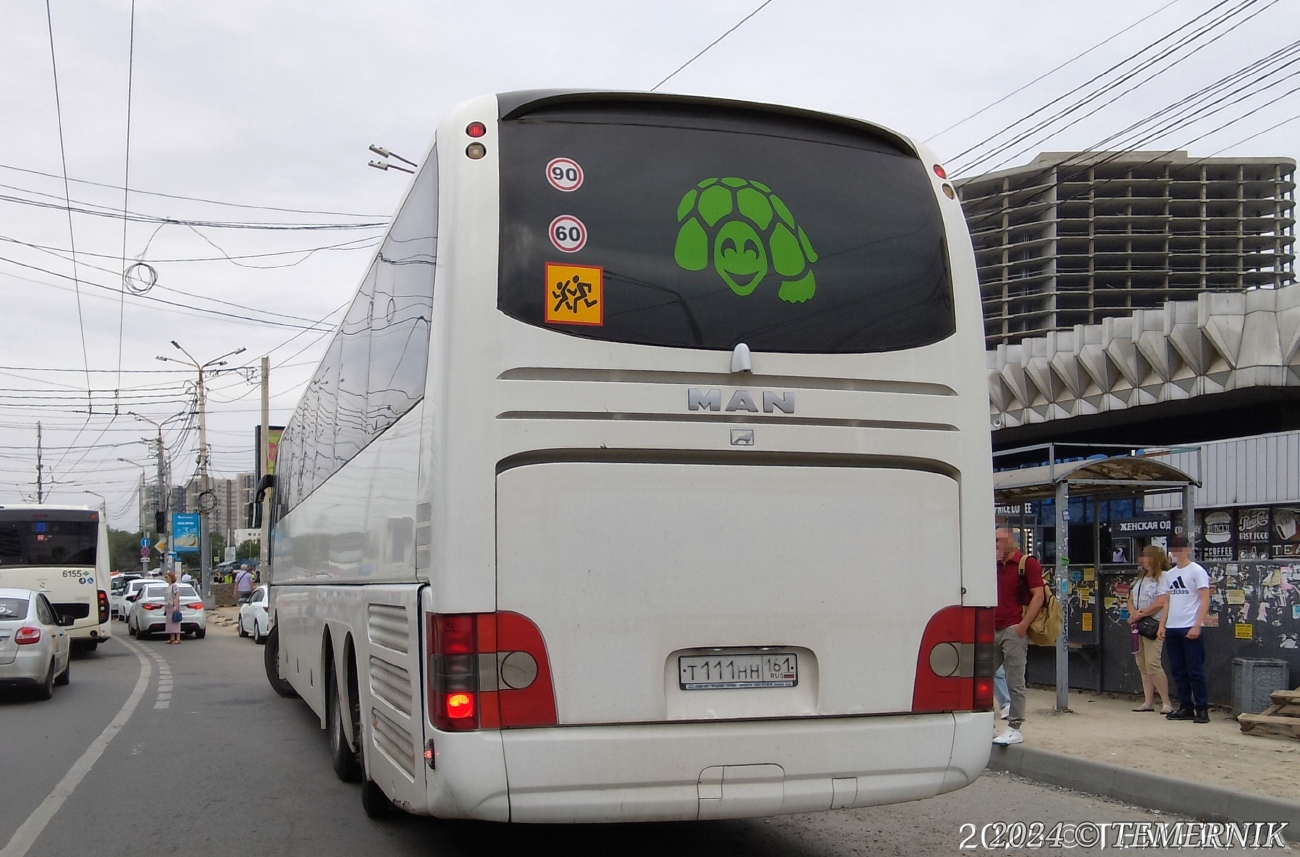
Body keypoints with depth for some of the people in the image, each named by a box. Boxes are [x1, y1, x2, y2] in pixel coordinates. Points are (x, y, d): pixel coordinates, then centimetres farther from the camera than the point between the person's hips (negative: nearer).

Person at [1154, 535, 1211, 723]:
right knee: (1179, 671, 8)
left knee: (1195, 671, -4)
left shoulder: (1197, 571, -4)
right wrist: (1162, 626, 9)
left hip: (1190, 629, -7)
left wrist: (1197, 626, -16)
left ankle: (1202, 709, 1)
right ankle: (1186, 708, 15)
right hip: (1171, 629, 7)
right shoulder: (1168, 575, 16)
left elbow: (1205, 600, -8)